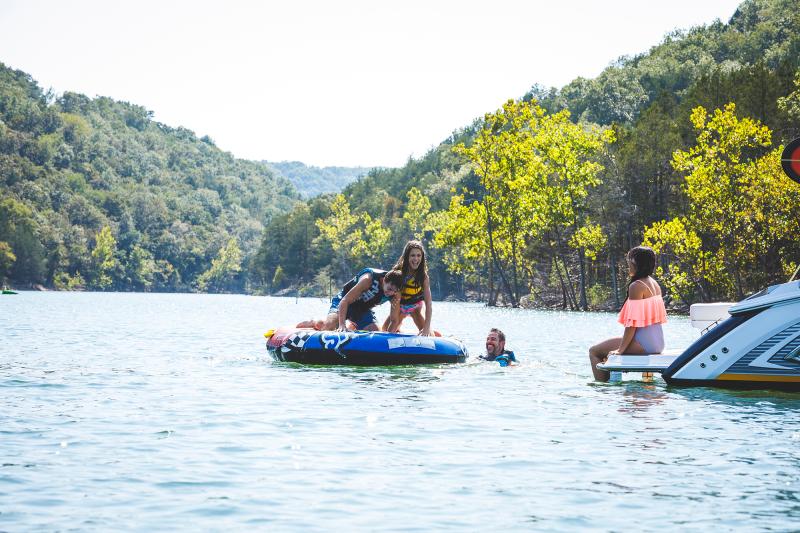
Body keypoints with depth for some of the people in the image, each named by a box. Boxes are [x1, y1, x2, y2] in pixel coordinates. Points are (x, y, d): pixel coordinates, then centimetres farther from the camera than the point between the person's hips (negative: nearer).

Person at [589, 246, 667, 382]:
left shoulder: (636, 286, -15)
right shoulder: (654, 284, 13)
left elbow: (633, 322, -19)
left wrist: (620, 350, -15)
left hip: (644, 343, -10)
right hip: (657, 342, 10)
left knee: (594, 351, -2)